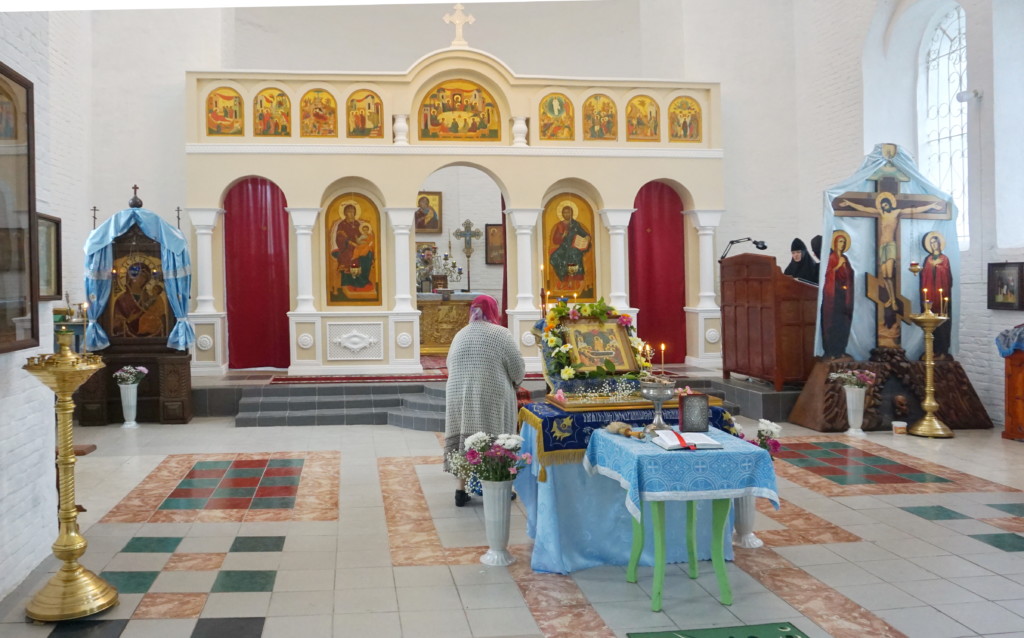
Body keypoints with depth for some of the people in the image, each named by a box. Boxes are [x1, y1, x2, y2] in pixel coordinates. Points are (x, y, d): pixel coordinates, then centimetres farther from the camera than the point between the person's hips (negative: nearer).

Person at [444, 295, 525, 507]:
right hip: (491, 399, -4)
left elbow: (450, 366, 14)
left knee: (464, 440, 10)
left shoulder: (459, 335, 9)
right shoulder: (501, 333, -6)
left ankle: (461, 490, 13)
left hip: (459, 397, 4)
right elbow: (518, 370, -5)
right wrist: (513, 382, 15)